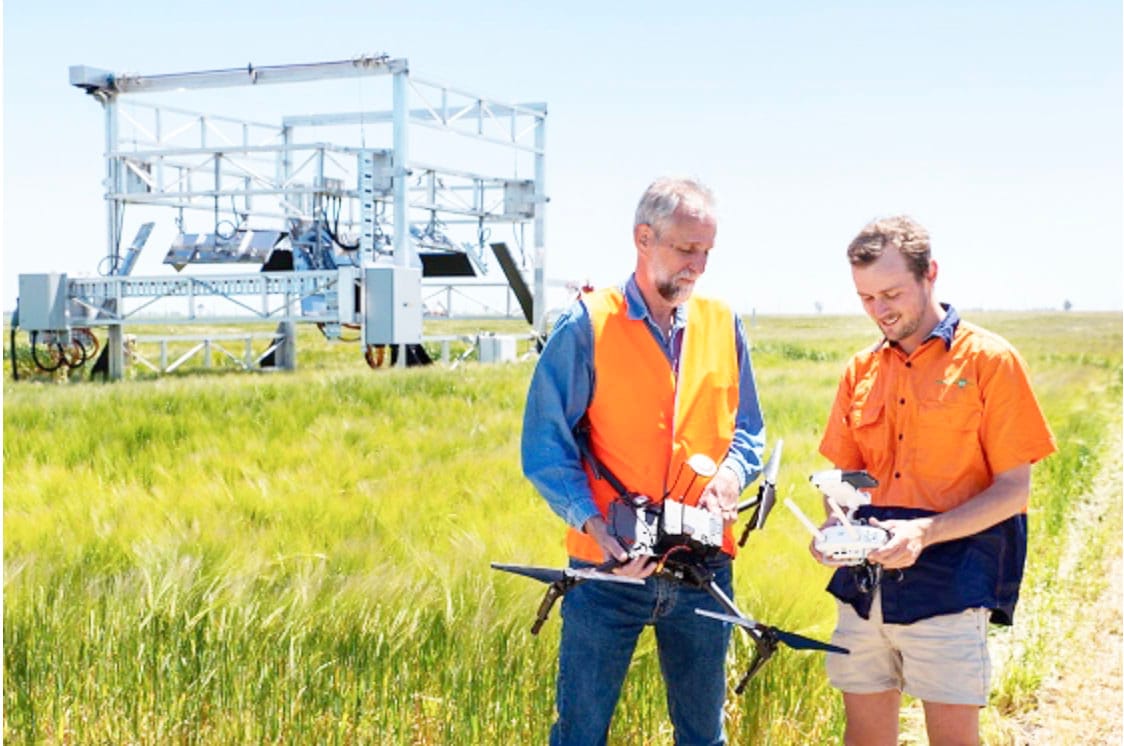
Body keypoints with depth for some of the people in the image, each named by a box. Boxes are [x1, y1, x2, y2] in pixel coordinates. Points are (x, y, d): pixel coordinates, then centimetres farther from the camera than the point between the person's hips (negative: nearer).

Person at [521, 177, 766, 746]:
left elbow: (748, 429, 14)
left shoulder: (723, 325, 7)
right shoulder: (587, 326, -6)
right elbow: (544, 445, -7)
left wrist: (731, 473, -9)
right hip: (608, 569, -3)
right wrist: (593, 524, -20)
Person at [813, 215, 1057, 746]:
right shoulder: (861, 371, 11)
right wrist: (836, 525, -5)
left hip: (950, 581, -5)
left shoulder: (988, 359, -4)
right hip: (864, 579, 5)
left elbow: (1013, 489, -6)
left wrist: (926, 532, -19)